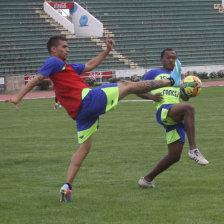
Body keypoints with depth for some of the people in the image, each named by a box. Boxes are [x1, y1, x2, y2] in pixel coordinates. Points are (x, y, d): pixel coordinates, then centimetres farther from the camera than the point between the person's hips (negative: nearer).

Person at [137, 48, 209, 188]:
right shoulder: (154, 73, 18)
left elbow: (184, 98, 29)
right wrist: (152, 96, -4)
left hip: (178, 119, 6)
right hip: (164, 110, -6)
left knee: (174, 156, 2)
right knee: (189, 108, -38)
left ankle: (147, 179, 19)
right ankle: (193, 150, -44)